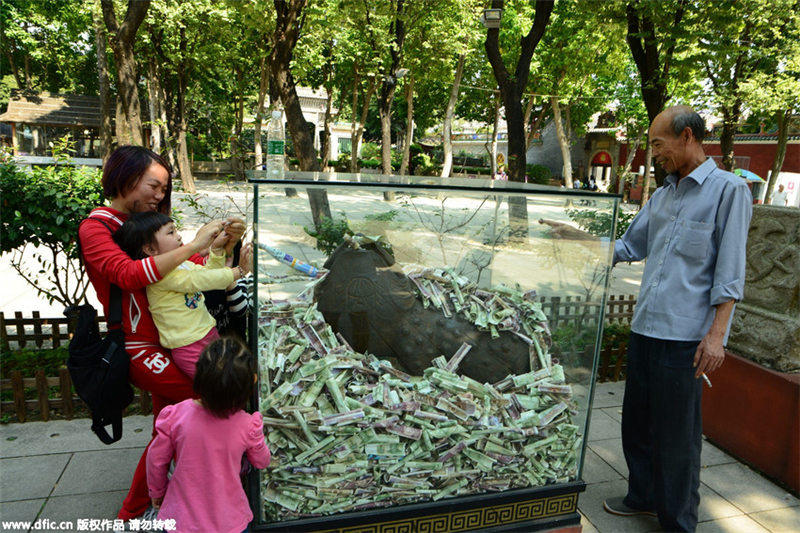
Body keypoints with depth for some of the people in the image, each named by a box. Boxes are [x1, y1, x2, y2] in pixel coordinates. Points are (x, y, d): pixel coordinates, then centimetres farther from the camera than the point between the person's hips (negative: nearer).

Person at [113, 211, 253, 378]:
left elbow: (208, 271, 19)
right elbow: (198, 281, -23)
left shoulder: (182, 264, 11)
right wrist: (238, 272, -18)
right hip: (190, 349, -9)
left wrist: (217, 248, 3)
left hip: (210, 332, 9)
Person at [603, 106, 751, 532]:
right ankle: (643, 496, 35)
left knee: (677, 433, 2)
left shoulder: (728, 190, -4)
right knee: (637, 421, 16)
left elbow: (729, 272, -9)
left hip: (684, 334, -7)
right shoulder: (662, 196, 16)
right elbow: (629, 246, 25)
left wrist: (716, 333, -14)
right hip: (644, 326, 7)